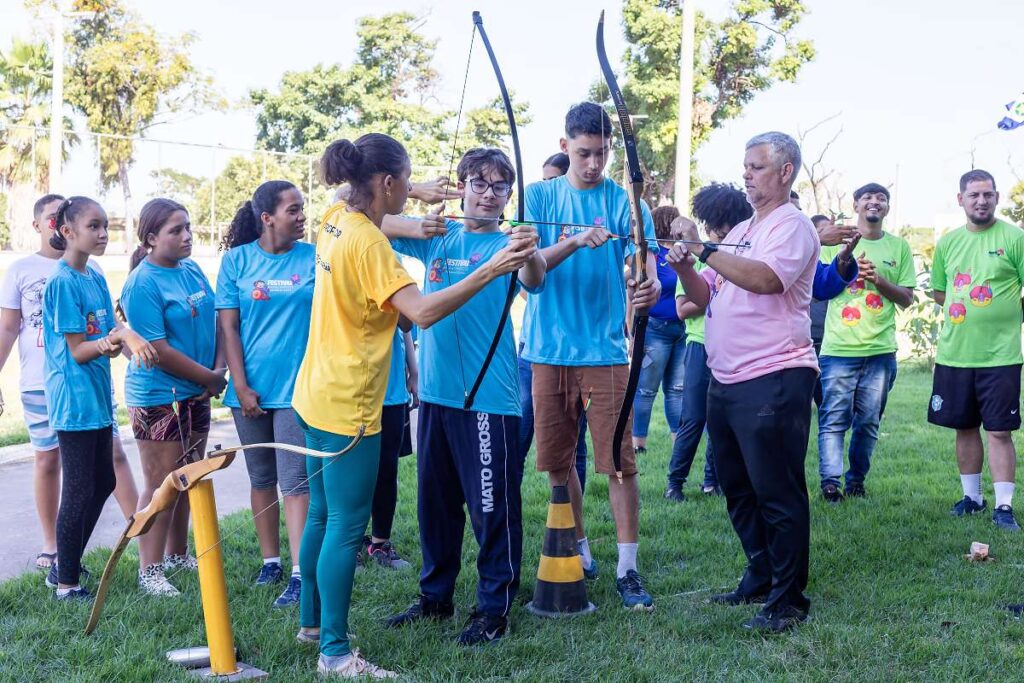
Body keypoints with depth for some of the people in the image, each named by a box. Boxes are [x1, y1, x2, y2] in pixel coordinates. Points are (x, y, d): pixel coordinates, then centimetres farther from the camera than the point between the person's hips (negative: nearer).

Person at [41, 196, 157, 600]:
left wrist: (116, 341, -15)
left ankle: (65, 564, 30)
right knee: (79, 492, -1)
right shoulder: (62, 282, -15)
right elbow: (77, 351, -15)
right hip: (74, 399, -9)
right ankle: (66, 583, 12)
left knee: (103, 484, 16)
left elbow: (110, 335, 8)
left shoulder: (96, 278, 9)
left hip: (97, 395, 9)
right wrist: (119, 336, -28)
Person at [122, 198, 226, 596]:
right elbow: (159, 350, -19)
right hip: (157, 396, -7)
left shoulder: (192, 270, 6)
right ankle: (149, 571, 10)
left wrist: (217, 372, -4)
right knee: (161, 485, -1)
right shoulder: (142, 284, -16)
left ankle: (178, 554, 31)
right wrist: (211, 378, -12)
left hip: (196, 394, 7)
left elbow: (214, 322, 12)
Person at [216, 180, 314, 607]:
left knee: (295, 482, -5)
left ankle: (299, 573, -5)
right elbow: (228, 326, -1)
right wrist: (241, 386, -6)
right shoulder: (237, 259, 0)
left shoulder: (313, 257, -1)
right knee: (262, 478, 13)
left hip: (296, 387, -2)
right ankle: (270, 560, 26)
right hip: (251, 388, 2)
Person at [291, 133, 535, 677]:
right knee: (346, 528, -2)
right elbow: (423, 311, -32)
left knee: (322, 516, 19)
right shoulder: (369, 244, -21)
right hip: (349, 407, -10)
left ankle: (311, 622, 33)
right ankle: (335, 653, 6)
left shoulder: (336, 220, 6)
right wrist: (491, 270, -35)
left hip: (318, 395, 10)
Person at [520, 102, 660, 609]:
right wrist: (575, 243, -24)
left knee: (619, 460, -3)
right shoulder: (540, 197, 5)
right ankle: (579, 553, 27)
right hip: (549, 349, 2)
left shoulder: (625, 202, 2)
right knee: (557, 461, 10)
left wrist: (650, 288, -32)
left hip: (605, 350, -2)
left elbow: (643, 265, -8)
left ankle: (627, 568, 6)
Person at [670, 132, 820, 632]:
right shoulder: (739, 233, 19)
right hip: (726, 381, 9)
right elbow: (707, 297, 19)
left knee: (777, 493, -3)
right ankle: (760, 579, 31)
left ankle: (787, 600, 5)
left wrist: (703, 248, -22)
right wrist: (685, 268, 0)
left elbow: (765, 278, -26)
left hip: (773, 380, -9)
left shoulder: (792, 225, -7)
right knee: (739, 490, 17)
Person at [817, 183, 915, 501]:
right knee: (834, 418, -6)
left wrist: (878, 280, -8)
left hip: (881, 350, 2)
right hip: (839, 348, -2)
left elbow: (906, 299, 8)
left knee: (869, 421, 6)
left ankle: (856, 479, 18)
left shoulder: (899, 247, 11)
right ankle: (830, 481, -3)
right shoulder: (836, 242, 6)